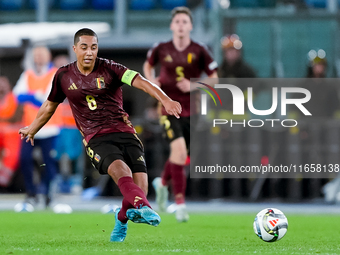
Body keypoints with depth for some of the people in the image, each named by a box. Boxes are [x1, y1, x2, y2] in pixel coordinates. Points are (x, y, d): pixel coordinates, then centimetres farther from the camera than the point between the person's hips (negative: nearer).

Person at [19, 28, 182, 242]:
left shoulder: (109, 69, -1)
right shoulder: (64, 76, 6)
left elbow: (141, 82, -16)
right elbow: (50, 106, 25)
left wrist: (165, 100, -33)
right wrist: (32, 129, 39)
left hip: (124, 131, 1)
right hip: (96, 139, 0)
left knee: (140, 185, -16)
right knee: (121, 169, -33)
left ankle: (122, 217, 15)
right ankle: (143, 208, -59)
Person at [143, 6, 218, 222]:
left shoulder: (199, 51, -5)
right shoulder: (162, 49, -1)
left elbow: (214, 80, -1)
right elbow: (148, 65, 20)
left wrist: (193, 86, -16)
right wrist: (152, 80, 0)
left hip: (192, 110, 2)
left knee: (180, 156, 11)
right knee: (179, 149, -22)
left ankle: (162, 183, 45)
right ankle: (180, 202, -16)